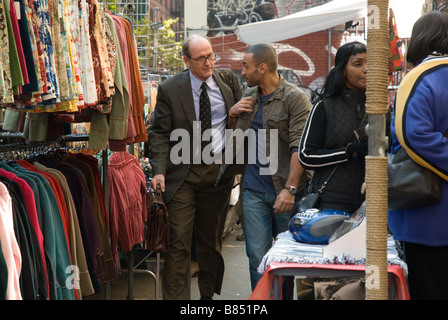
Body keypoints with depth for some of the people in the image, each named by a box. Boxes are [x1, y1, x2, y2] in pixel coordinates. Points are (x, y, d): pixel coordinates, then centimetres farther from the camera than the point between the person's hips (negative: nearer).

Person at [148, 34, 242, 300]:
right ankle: (176, 297, 4)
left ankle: (208, 294, 28)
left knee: (211, 240, 13)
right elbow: (160, 133, -3)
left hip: (219, 171, 3)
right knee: (179, 241, -6)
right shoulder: (169, 89, -3)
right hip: (183, 174, -2)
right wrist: (159, 170, -15)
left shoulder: (229, 81, 4)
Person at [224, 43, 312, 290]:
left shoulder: (295, 98, -6)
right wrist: (232, 115, 5)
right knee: (257, 256, 3)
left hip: (285, 192, -4)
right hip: (253, 191, 5)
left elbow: (299, 147, -13)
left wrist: (290, 189, -22)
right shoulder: (248, 97, 14)